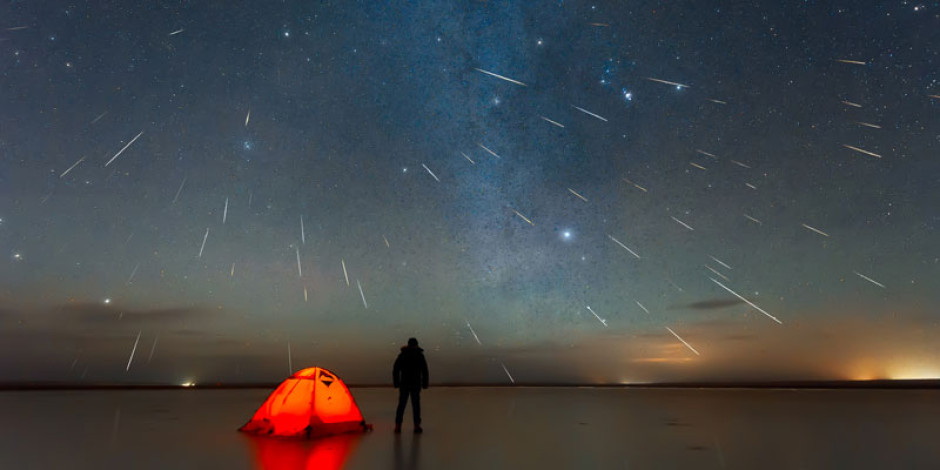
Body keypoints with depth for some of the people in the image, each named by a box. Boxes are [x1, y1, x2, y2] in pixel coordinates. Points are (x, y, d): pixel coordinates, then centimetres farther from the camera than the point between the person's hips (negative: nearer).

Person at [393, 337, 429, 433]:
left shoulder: (402, 355, 2)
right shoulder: (420, 355, -1)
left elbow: (395, 370, -2)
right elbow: (425, 371, -4)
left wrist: (396, 383, 5)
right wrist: (425, 384, 4)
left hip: (404, 384, 1)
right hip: (416, 384, -1)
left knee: (401, 405, 7)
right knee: (416, 405, 7)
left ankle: (398, 426, 3)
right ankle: (417, 426, 6)